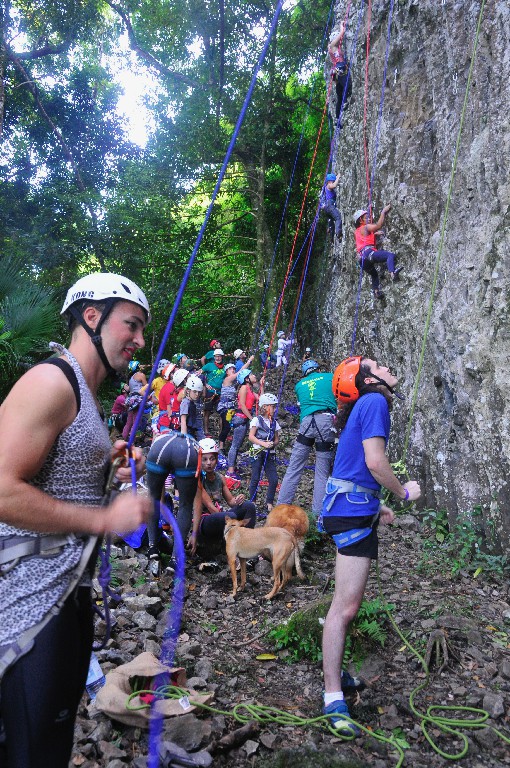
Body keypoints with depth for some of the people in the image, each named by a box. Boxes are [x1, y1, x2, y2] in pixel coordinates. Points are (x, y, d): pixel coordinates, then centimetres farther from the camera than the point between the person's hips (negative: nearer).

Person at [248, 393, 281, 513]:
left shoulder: (274, 422, 10)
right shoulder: (257, 420, -5)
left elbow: (276, 439, 13)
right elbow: (251, 437, -10)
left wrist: (273, 444, -10)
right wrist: (263, 444, -21)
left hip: (270, 454, 4)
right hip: (258, 453, -4)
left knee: (274, 479, -2)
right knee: (255, 479, 0)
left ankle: (269, 502, 11)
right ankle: (252, 502, 13)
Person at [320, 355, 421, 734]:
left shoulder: (368, 404, 17)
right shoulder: (375, 401, -12)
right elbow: (375, 461, -21)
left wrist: (375, 505, 26)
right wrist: (404, 492, -5)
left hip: (355, 509, 11)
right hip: (354, 510, -11)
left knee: (350, 602, 20)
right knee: (346, 606, -8)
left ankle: (334, 673, 34)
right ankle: (334, 698, -1)